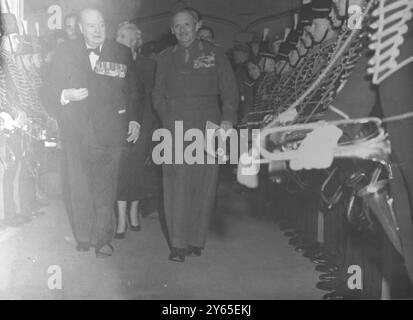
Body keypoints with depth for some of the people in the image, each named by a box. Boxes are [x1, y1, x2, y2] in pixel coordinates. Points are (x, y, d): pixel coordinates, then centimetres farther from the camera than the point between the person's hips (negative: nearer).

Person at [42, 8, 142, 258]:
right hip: (76, 133, 2)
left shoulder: (122, 53, 5)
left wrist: (135, 120, -1)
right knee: (80, 189, 8)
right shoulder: (66, 52, 7)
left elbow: (133, 92, 9)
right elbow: (49, 90, 8)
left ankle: (102, 239, 15)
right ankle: (83, 238, 23)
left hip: (109, 133, -1)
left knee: (105, 190, 2)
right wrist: (66, 95, -12)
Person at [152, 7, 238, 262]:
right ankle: (178, 244, 1)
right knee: (177, 185, -5)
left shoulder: (214, 54, 9)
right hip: (175, 129, 1)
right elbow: (158, 95, 17)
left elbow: (229, 90, 5)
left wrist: (228, 118, -9)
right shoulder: (166, 58, 16)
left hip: (208, 127, -1)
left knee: (204, 185, -1)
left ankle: (197, 240, 11)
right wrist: (168, 118, 1)